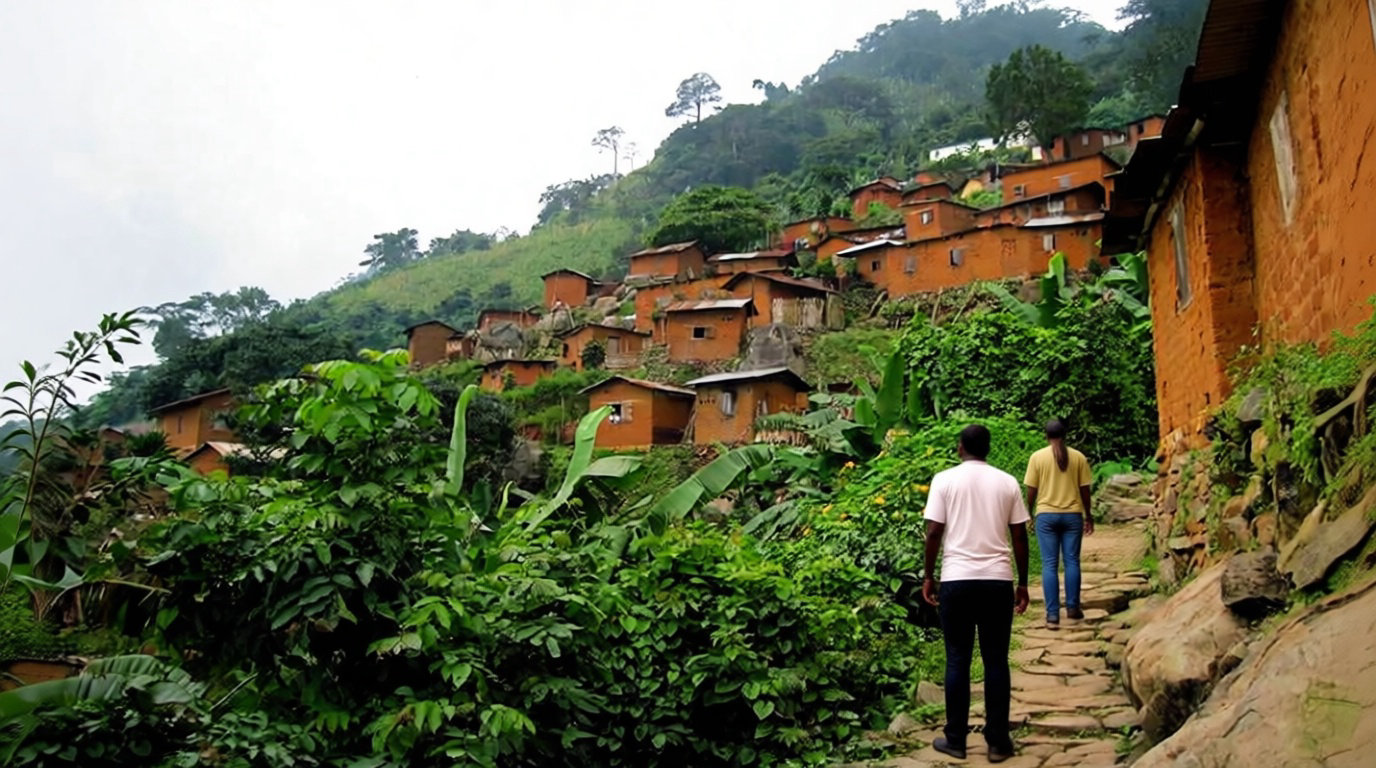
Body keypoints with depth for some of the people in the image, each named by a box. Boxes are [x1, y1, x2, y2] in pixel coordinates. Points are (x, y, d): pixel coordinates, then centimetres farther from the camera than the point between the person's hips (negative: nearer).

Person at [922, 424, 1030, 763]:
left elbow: (934, 532, -5)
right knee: (996, 661, 8)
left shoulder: (945, 480, -2)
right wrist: (1023, 583, 14)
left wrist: (928, 577, 5)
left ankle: (955, 739, 13)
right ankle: (998, 741, 12)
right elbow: (1020, 536, 6)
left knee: (958, 661, 7)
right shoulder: (1007, 482, 5)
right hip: (998, 580, 2)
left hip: (956, 580, -1)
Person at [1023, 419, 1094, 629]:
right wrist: (1088, 516, 14)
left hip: (1046, 515, -1)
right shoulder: (1078, 457, 1)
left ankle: (1053, 615, -2)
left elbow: (1031, 490, -2)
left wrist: (1029, 514, 10)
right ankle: (1072, 607, 14)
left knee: (1049, 564, 1)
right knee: (1072, 561, 10)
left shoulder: (1037, 457, -3)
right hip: (1072, 514, 1)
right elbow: (1085, 489, 3)